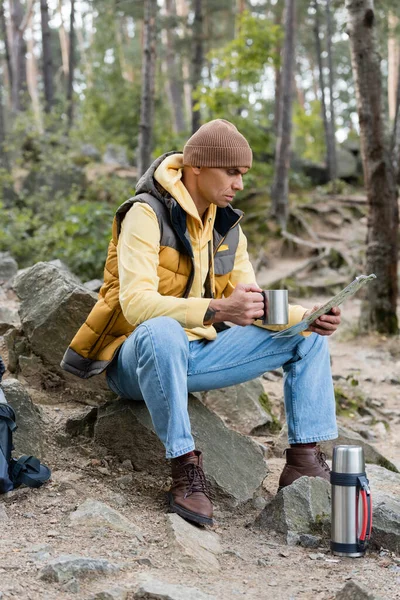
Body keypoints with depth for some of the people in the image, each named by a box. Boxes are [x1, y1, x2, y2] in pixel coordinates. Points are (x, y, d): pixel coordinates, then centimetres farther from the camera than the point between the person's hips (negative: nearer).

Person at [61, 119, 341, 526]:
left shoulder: (227, 226, 7)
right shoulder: (147, 215, -16)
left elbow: (253, 306, 7)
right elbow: (137, 304, -29)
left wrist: (305, 317, -13)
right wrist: (217, 310, -41)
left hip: (195, 356, 7)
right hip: (136, 358, -7)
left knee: (307, 336, 0)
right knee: (162, 331, -43)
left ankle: (304, 459, -5)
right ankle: (185, 467, -33)